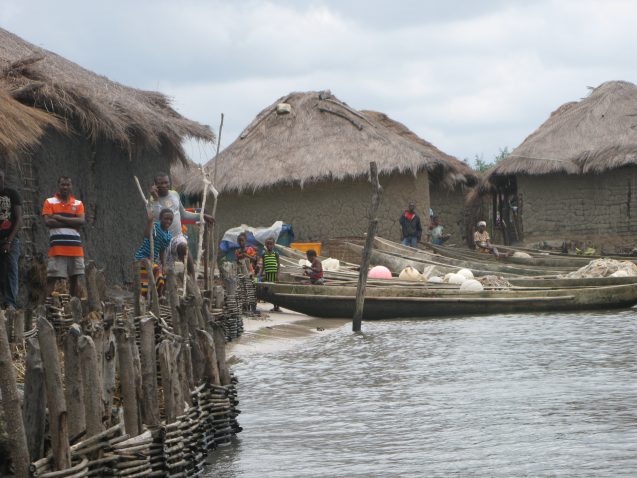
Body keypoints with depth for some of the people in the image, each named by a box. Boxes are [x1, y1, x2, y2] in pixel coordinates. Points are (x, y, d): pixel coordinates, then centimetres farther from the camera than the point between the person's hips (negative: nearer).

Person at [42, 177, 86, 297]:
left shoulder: (78, 204, 13)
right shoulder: (50, 202, 6)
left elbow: (82, 221, -3)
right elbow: (48, 221, -8)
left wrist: (60, 218, -9)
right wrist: (72, 223, -8)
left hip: (75, 247, 3)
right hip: (57, 247, -3)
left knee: (75, 278, 5)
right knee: (51, 278, -7)